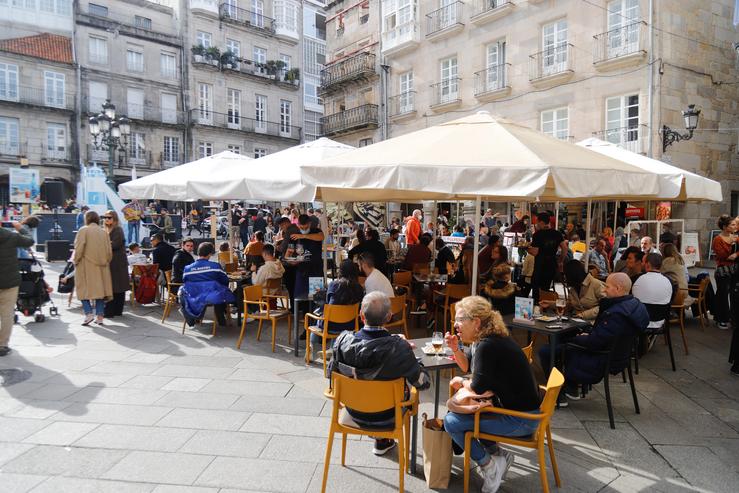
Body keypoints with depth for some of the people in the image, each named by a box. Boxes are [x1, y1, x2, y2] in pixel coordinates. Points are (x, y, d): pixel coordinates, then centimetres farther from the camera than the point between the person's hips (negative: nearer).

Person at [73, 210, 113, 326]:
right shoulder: (104, 232, 8)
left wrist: (76, 261, 2)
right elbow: (109, 250, 7)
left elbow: (79, 248, -10)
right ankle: (100, 316, 7)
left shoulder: (83, 230, -4)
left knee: (85, 289, 5)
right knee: (100, 289, 6)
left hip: (86, 265, -4)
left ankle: (88, 313, -8)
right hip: (101, 266, 4)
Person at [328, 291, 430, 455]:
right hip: (386, 419, -3)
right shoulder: (398, 347, -30)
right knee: (406, 390, 29)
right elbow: (423, 383, -17)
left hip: (354, 414, 3)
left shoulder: (343, 341, -23)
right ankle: (383, 441, 41)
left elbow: (331, 373, -6)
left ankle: (381, 438, 44)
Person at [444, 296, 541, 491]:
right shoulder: (494, 338, 6)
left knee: (451, 422, -11)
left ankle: (488, 465, 6)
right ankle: (498, 454, 19)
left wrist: (462, 382, 1)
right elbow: (473, 370, 15)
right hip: (518, 406, 10)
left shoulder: (488, 346, -23)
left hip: (520, 419, -10)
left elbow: (478, 388, -18)